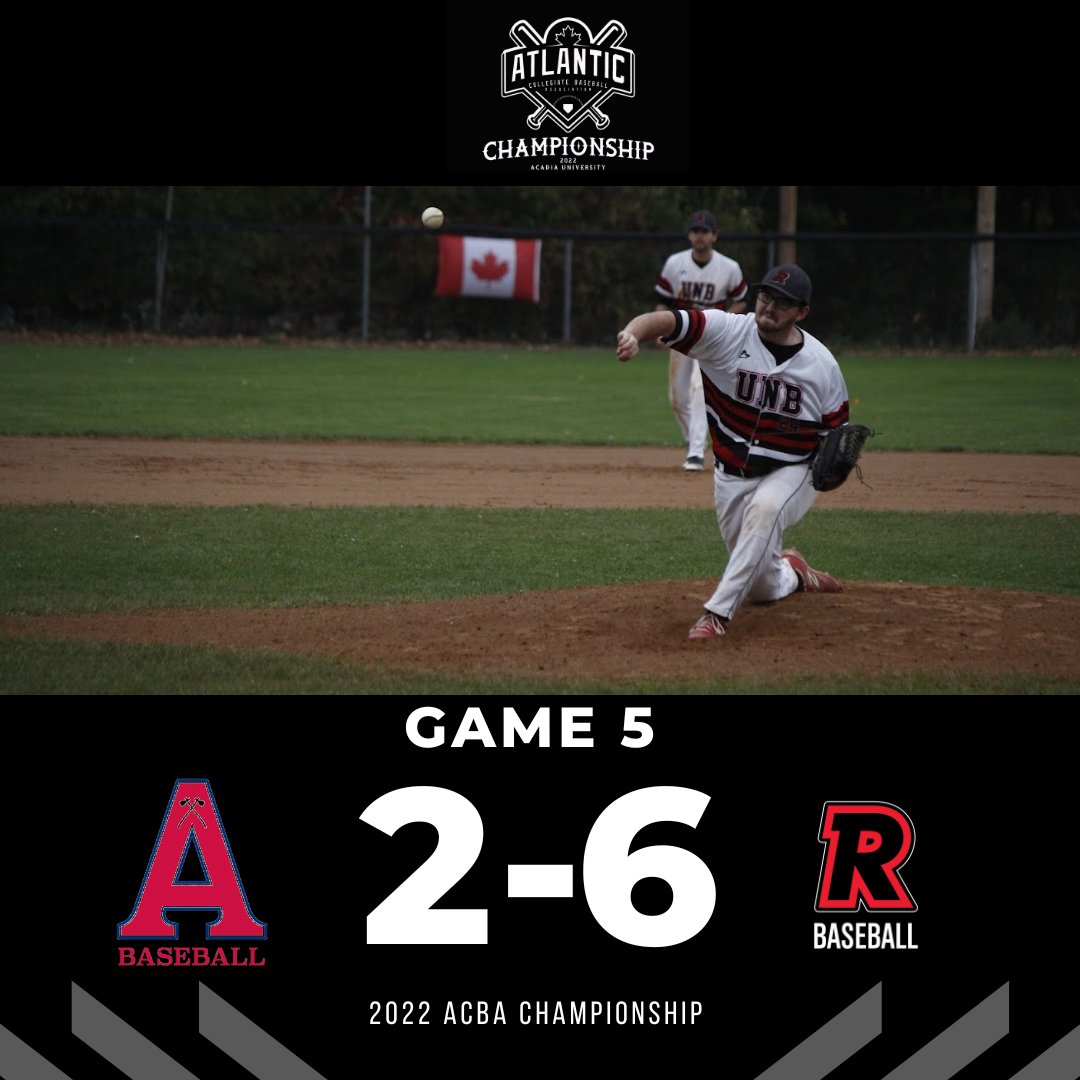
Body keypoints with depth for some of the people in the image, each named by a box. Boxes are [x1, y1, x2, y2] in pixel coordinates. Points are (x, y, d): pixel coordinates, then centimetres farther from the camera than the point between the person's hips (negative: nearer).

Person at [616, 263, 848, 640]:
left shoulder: (822, 365, -10)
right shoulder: (727, 332, -16)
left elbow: (835, 431, 1)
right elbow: (666, 321, -31)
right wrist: (634, 333, -54)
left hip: (792, 473, -1)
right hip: (732, 477, 2)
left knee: (764, 509, -38)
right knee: (763, 587, 9)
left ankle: (719, 612, -33)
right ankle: (793, 574, 48)